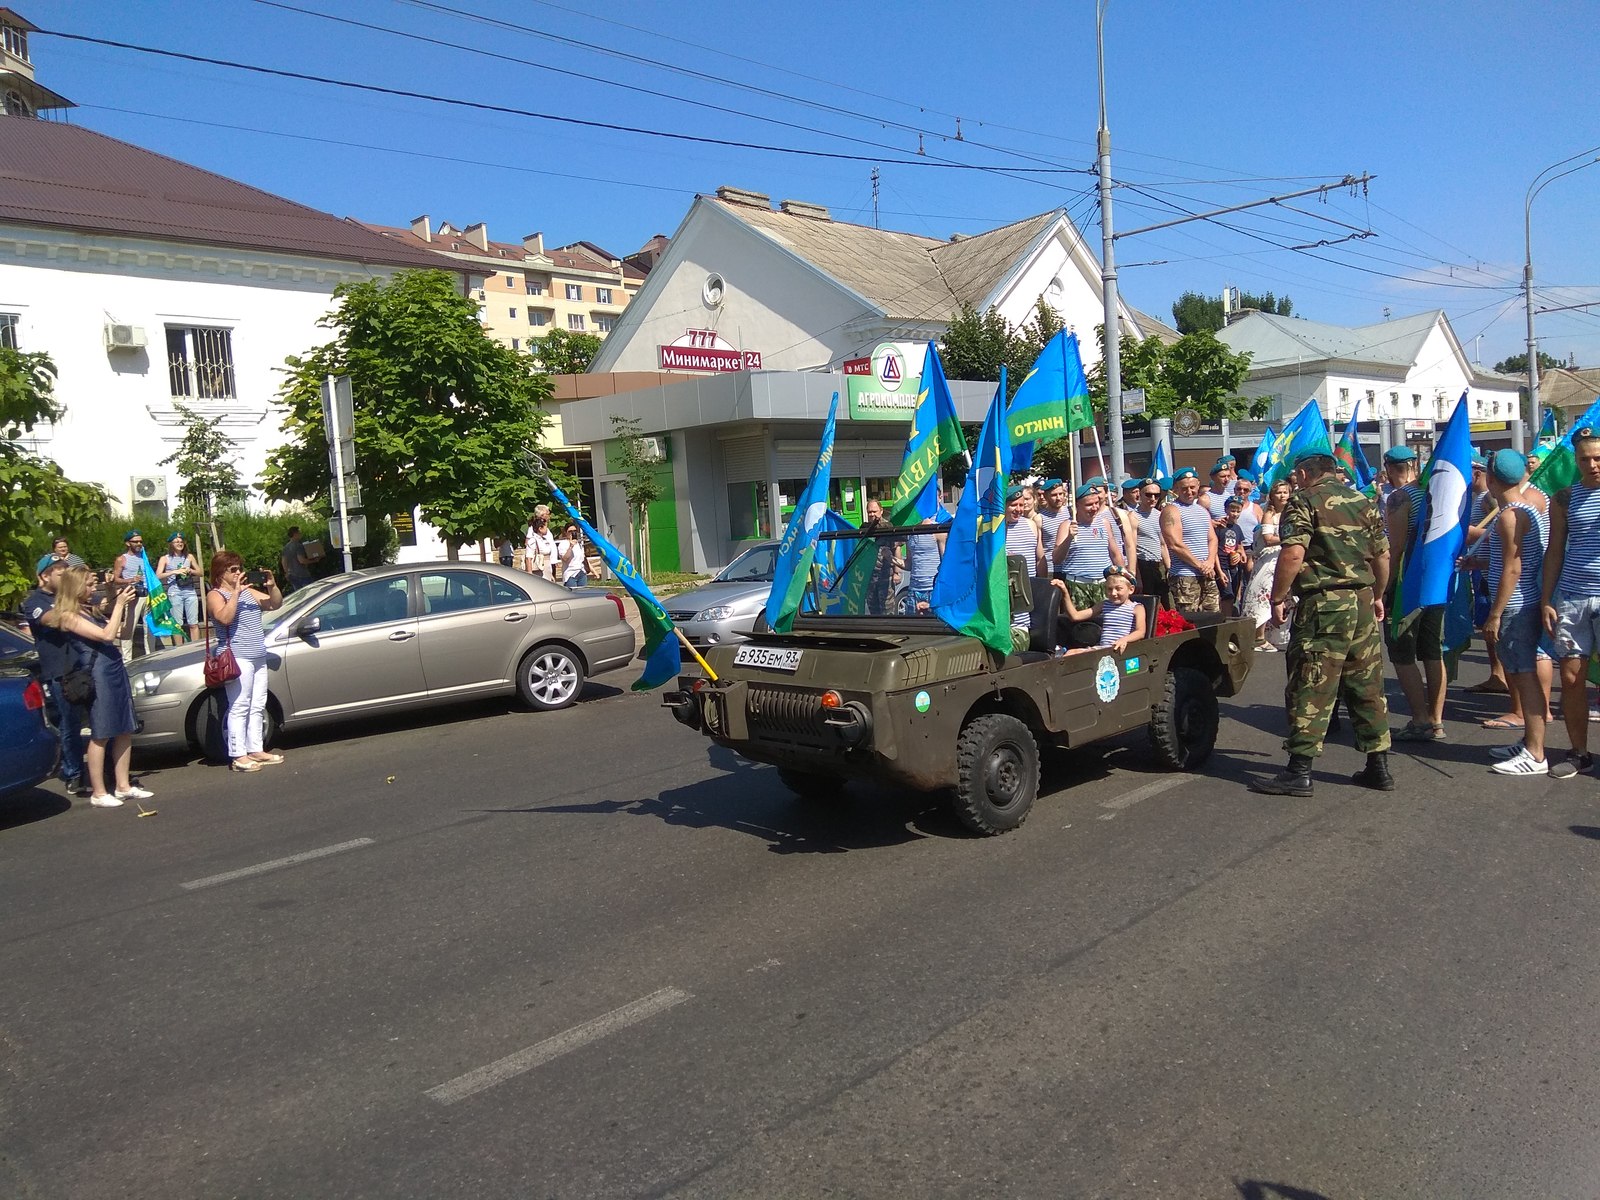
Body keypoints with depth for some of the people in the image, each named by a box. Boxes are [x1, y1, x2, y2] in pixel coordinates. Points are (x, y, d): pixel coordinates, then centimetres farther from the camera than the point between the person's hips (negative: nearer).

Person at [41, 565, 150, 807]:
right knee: (101, 735, -3)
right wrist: (119, 604, -13)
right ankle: (98, 793, 5)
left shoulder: (86, 610, 15)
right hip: (99, 675, -8)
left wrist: (125, 603, 7)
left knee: (124, 732, 10)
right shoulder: (68, 616, -10)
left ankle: (123, 786, 17)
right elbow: (107, 635, -19)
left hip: (116, 670, 8)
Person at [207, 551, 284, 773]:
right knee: (239, 708, -9)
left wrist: (272, 586, -2)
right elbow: (225, 618, -22)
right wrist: (235, 593, -22)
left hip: (258, 657, 8)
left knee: (257, 707, 11)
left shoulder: (248, 591, 17)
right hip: (237, 658, -8)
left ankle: (256, 750, 18)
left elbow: (275, 604, 14)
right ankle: (238, 756, -7)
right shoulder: (215, 595, -4)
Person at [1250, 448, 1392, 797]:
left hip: (1324, 604, -7)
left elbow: (1293, 554, -19)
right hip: (1363, 602, 7)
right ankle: (1378, 767, 18)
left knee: (1311, 688, -4)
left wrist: (1278, 598, -11)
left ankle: (1299, 771, -2)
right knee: (1368, 686, 13)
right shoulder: (1363, 502, 13)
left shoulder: (1304, 502, -6)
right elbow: (1382, 555, 17)